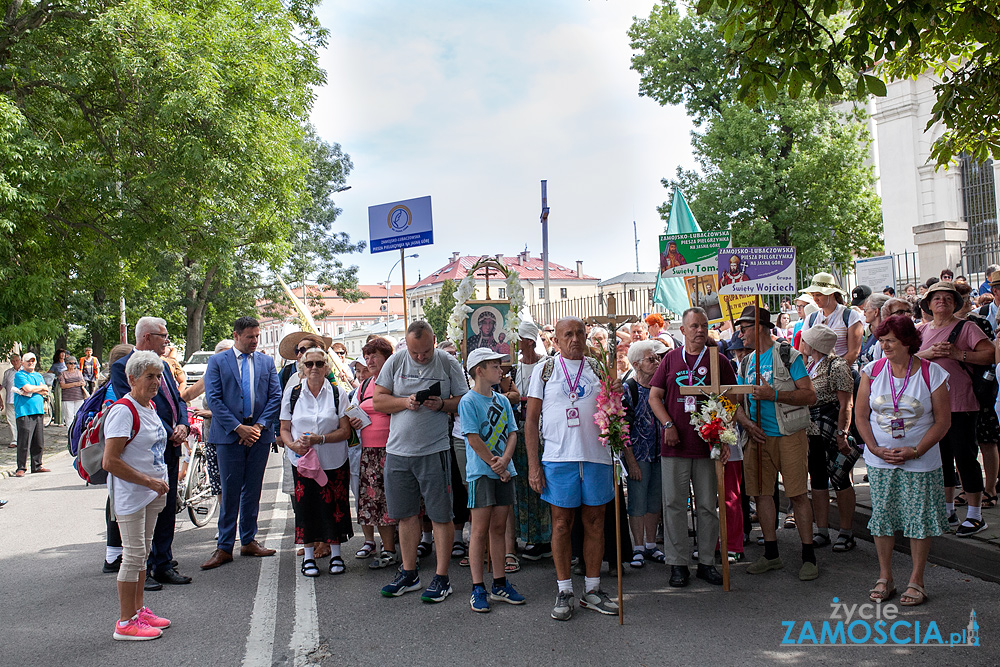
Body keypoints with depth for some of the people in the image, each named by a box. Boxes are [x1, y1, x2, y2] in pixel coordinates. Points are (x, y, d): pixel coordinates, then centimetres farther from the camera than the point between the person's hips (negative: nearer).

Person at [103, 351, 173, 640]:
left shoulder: (150, 407, 10)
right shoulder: (123, 411, -18)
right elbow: (110, 461, -23)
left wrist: (160, 482, 14)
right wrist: (149, 481, -21)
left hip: (152, 491, 9)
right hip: (130, 494, -9)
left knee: (143, 552, 16)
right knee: (134, 555, -5)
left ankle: (138, 610, 28)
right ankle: (126, 622, 5)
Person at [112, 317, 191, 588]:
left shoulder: (162, 366, 16)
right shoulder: (122, 367, -9)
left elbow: (178, 400, 16)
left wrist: (183, 426, -4)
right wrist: (170, 434, -16)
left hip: (171, 448, 8)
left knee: (167, 508, 13)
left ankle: (163, 565, 23)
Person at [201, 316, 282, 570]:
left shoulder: (267, 362, 11)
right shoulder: (217, 362, 2)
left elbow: (275, 396, 6)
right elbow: (213, 399, -5)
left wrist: (260, 425, -8)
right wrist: (238, 427, -13)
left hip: (260, 434, 3)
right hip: (229, 435, -3)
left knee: (253, 490, 10)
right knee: (230, 492, 0)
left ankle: (249, 541, 20)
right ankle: (224, 547, 8)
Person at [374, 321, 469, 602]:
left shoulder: (448, 362, -3)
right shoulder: (395, 362, 3)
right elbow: (378, 400, 5)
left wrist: (442, 404, -18)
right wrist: (405, 402, -12)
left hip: (434, 451, -3)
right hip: (398, 450, 3)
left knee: (441, 515, 1)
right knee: (406, 514, 12)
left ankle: (441, 577, 11)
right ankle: (409, 574, 25)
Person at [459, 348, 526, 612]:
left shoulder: (502, 400, 13)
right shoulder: (468, 401, -6)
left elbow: (512, 433, 7)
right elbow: (474, 439, -12)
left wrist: (505, 460, -10)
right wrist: (496, 466, -11)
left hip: (504, 472, 6)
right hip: (481, 472, -6)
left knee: (499, 528, 10)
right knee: (480, 529, -2)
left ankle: (500, 584, 18)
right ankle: (477, 589, 4)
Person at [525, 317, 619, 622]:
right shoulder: (545, 369, 4)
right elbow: (531, 420, 2)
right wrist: (533, 465, -5)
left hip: (597, 456, 3)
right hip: (559, 458, -2)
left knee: (595, 522, 7)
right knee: (562, 523, 2)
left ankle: (592, 590, 19)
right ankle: (564, 593, 13)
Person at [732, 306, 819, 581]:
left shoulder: (788, 355, -3)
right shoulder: (745, 363, 15)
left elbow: (810, 395, -9)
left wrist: (774, 395, -19)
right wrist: (748, 424, -4)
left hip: (789, 436, -6)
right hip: (758, 437, 6)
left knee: (798, 494, -4)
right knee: (761, 493, 7)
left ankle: (808, 556, 5)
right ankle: (771, 554, 19)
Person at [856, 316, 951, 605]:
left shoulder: (932, 373, -7)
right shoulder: (872, 371, 0)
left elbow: (943, 421, -4)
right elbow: (861, 416, 4)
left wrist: (916, 451, -14)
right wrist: (875, 449, -9)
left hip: (920, 462, -2)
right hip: (880, 460, 2)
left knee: (919, 519, 2)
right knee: (882, 516, 6)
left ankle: (916, 581, 16)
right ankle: (885, 578, 20)